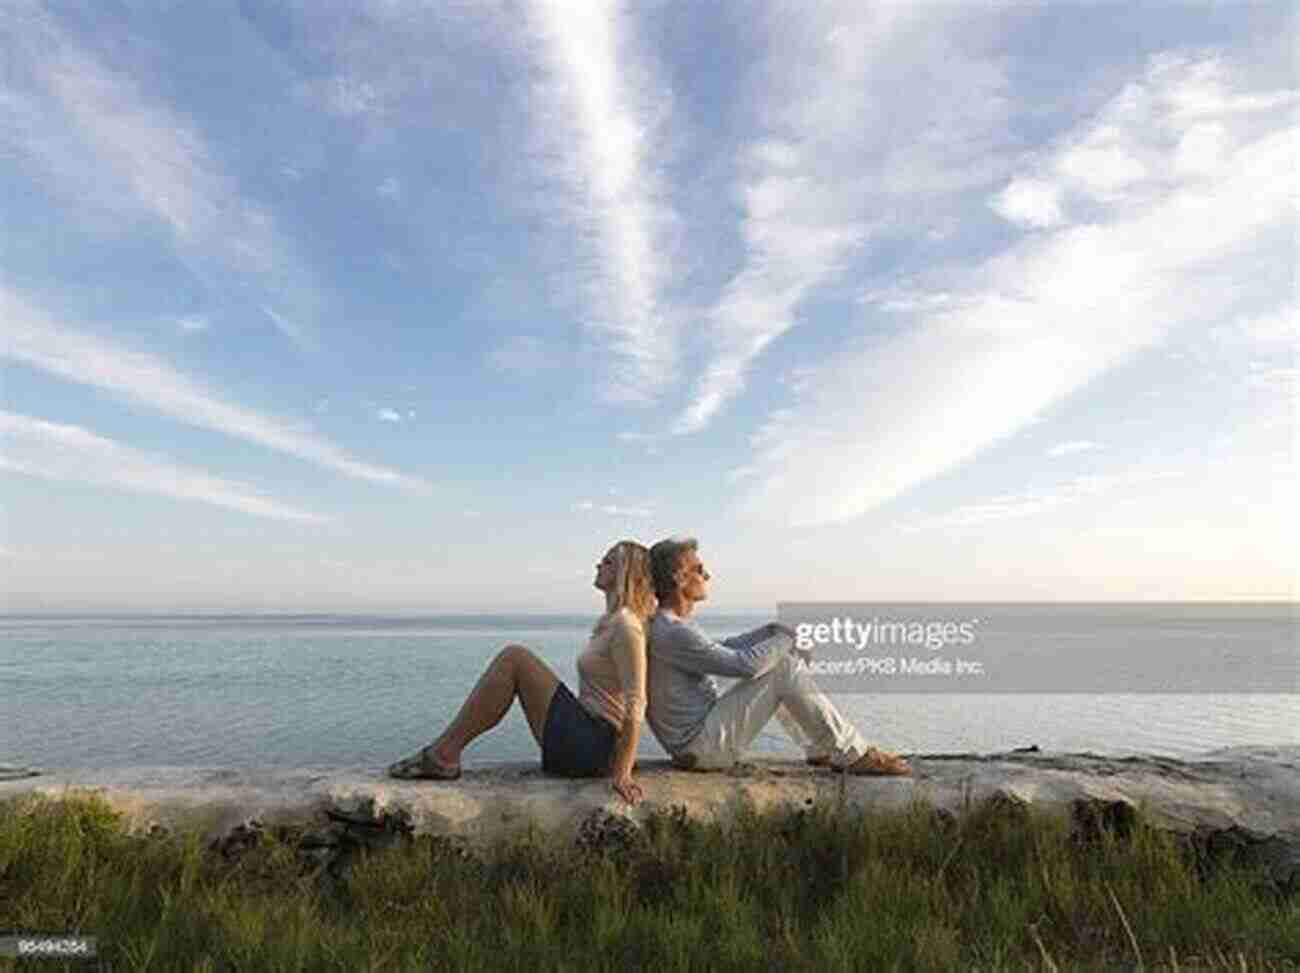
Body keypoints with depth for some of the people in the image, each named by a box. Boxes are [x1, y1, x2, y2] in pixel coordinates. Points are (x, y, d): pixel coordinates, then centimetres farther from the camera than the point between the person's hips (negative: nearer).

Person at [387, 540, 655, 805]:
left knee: (514, 657, -13)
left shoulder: (625, 627, -15)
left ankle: (442, 755, -8)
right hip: (588, 742, 9)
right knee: (513, 658, 9)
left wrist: (622, 772, -25)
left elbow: (636, 703, -22)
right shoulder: (611, 623, 14)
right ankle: (443, 755, 4)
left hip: (592, 748, -9)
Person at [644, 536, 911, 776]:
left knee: (776, 657, 16)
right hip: (702, 746, -10)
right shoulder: (672, 633, -25)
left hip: (693, 741, 10)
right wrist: (786, 638, -6)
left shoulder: (665, 623, 8)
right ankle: (854, 756, -3)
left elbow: (720, 651, 18)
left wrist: (771, 631, 7)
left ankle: (820, 750, 21)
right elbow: (744, 664, -23)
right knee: (783, 668, -14)